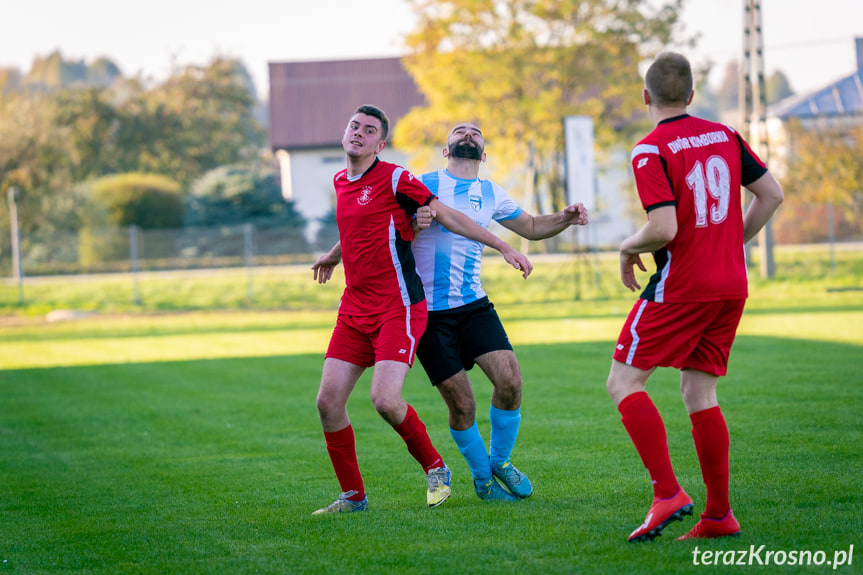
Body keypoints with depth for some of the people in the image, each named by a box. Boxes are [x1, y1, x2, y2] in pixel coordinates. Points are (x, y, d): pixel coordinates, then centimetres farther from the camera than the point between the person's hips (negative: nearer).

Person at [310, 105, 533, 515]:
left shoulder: (393, 178, -8)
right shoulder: (341, 182, 13)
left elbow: (447, 216, -6)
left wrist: (504, 247, -9)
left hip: (398, 308, -7)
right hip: (354, 309, 7)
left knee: (385, 399, -20)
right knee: (328, 401, -3)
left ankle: (435, 469, 6)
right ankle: (352, 496, 12)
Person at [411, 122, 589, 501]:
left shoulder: (491, 194, 12)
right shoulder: (424, 185, -3)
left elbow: (530, 227, 26)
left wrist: (565, 218, 6)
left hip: (473, 305, 4)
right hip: (429, 311, -4)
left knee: (510, 379, -14)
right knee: (462, 403, -6)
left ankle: (500, 461, 10)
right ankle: (482, 478, 17)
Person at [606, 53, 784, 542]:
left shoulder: (651, 151, -12)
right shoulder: (725, 135, 8)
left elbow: (664, 228, -21)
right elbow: (772, 195, 11)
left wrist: (629, 249, -1)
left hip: (681, 286, -7)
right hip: (731, 285, 7)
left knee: (625, 382, 2)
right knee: (699, 392, 12)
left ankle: (668, 493, -11)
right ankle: (719, 515, 8)